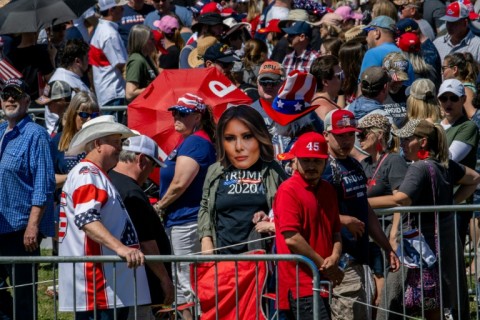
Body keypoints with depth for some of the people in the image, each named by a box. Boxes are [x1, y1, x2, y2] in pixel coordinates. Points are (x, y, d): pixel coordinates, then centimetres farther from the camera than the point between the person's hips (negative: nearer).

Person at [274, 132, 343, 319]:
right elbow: (292, 238, -16)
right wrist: (324, 266, -12)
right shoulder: (288, 191, -9)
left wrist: (334, 257, -4)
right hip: (300, 283, -8)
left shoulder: (328, 190, 14)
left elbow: (335, 232, 18)